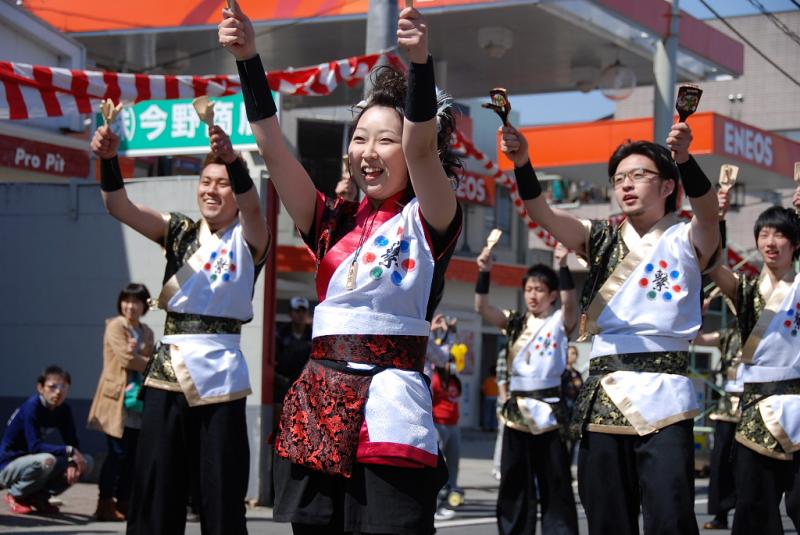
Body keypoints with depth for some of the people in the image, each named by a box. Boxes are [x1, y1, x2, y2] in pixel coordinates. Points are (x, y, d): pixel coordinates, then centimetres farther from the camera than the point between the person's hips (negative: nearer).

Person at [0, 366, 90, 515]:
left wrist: (73, 462, -23)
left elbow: (73, 443, -1)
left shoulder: (64, 410, -2)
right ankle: (16, 496, -10)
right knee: (47, 460, -37)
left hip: (32, 462, 7)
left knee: (86, 462, -5)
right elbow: (34, 446, -31)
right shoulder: (32, 407, -23)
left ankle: (39, 496, 2)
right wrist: (69, 451, -37)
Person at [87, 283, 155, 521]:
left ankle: (123, 502, 10)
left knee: (133, 455, 4)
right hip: (117, 400, -6)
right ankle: (105, 504, -2)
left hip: (138, 399, 6)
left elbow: (150, 361, 8)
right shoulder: (115, 327, -5)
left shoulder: (147, 332, 15)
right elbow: (126, 359, -15)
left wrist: (137, 353, -13)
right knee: (117, 453, -8)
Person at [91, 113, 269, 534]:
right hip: (168, 369, 3)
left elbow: (252, 206, -21)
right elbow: (119, 207, -1)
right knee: (153, 498, 5)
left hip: (219, 375, -3)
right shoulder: (179, 232, 12)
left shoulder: (248, 239, 2)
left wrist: (234, 161, -41)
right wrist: (108, 160, -21)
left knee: (221, 499, 0)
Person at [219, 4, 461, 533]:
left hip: (389, 414, -5)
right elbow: (274, 148, 5)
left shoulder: (430, 222, 3)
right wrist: (248, 60, -5)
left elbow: (422, 149, -16)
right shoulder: (334, 223, 14)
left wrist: (421, 62, -30)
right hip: (317, 409, 5)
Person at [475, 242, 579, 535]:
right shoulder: (515, 321, 10)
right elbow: (482, 307, -1)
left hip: (548, 408, -4)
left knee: (554, 483, -1)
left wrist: (563, 266, -32)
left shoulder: (560, 321, 1)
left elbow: (571, 303, -20)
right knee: (515, 483, 8)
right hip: (516, 409, 4)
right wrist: (484, 272, -15)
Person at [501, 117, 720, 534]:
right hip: (604, 394, 4)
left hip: (663, 393, -3)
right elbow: (542, 213, 2)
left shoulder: (686, 240, 9)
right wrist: (522, 163, -17)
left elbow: (707, 211, -13)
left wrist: (685, 159, -33)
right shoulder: (603, 240, 17)